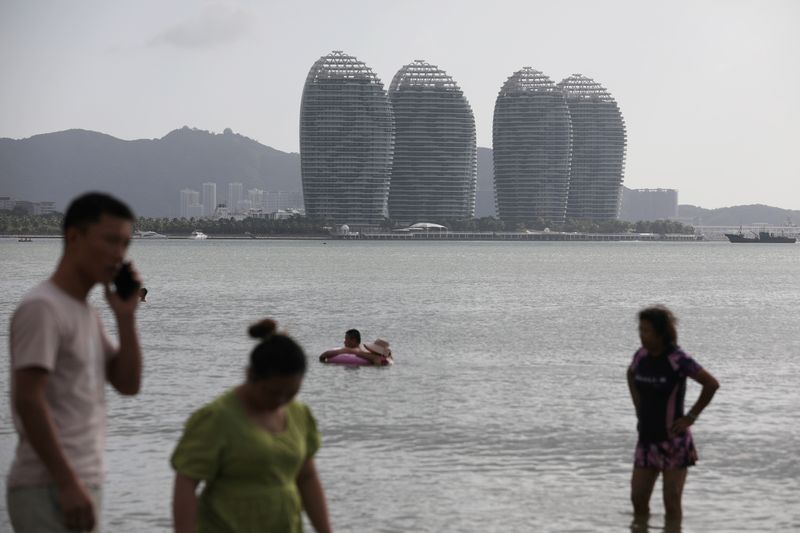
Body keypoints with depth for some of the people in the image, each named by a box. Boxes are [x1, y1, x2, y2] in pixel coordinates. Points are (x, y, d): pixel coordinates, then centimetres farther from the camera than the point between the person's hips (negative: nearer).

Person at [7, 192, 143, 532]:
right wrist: (68, 483, -22)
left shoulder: (87, 314, 18)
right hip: (48, 489, -10)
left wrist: (125, 317, 6)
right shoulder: (42, 308, -11)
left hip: (77, 485, 10)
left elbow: (128, 384, 17)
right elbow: (28, 400, -19)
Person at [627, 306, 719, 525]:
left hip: (673, 440, -6)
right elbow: (631, 376, 24)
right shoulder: (641, 355, 1)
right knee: (638, 498, 6)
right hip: (647, 439, 6)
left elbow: (712, 384, -15)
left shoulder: (678, 360, -17)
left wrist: (691, 417, -12)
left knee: (671, 502, 0)